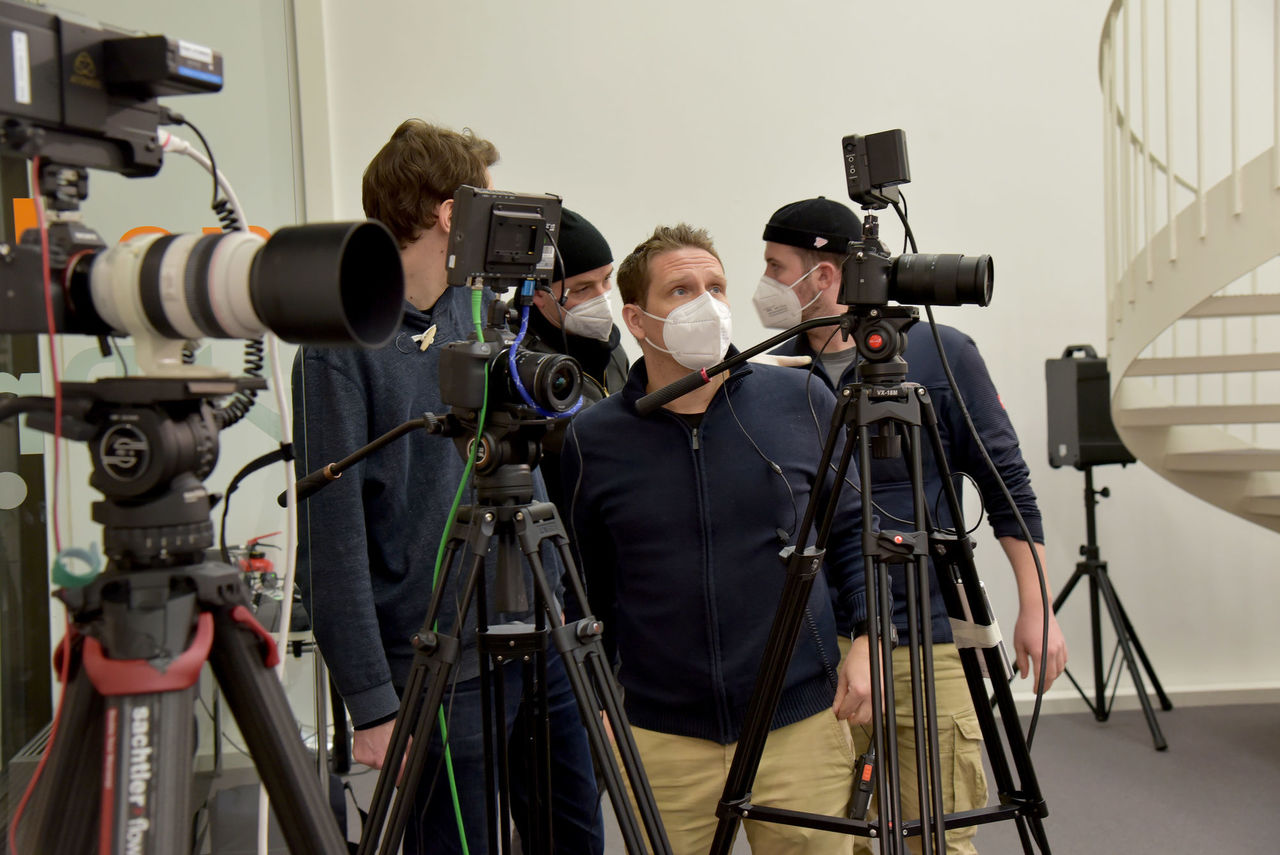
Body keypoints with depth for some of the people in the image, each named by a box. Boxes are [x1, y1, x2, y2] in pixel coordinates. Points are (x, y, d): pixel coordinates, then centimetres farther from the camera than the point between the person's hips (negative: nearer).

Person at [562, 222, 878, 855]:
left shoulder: (802, 403, -1)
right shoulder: (593, 440, -2)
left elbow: (853, 530, 9)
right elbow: (590, 591, 8)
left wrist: (868, 635, -3)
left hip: (802, 723, 1)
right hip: (661, 739, 0)